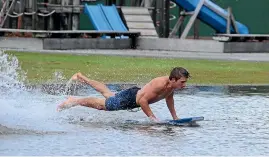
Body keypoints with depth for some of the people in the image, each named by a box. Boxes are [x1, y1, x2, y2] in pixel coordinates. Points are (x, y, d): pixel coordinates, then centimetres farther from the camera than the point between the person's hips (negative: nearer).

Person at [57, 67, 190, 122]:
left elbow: (169, 98, 9)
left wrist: (175, 117, 9)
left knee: (107, 94, 30)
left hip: (137, 95, 8)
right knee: (101, 104, 10)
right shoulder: (160, 84, -41)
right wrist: (153, 118, -38)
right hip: (130, 97, -8)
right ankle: (74, 101, 29)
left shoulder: (172, 85, -14)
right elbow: (142, 101, -40)